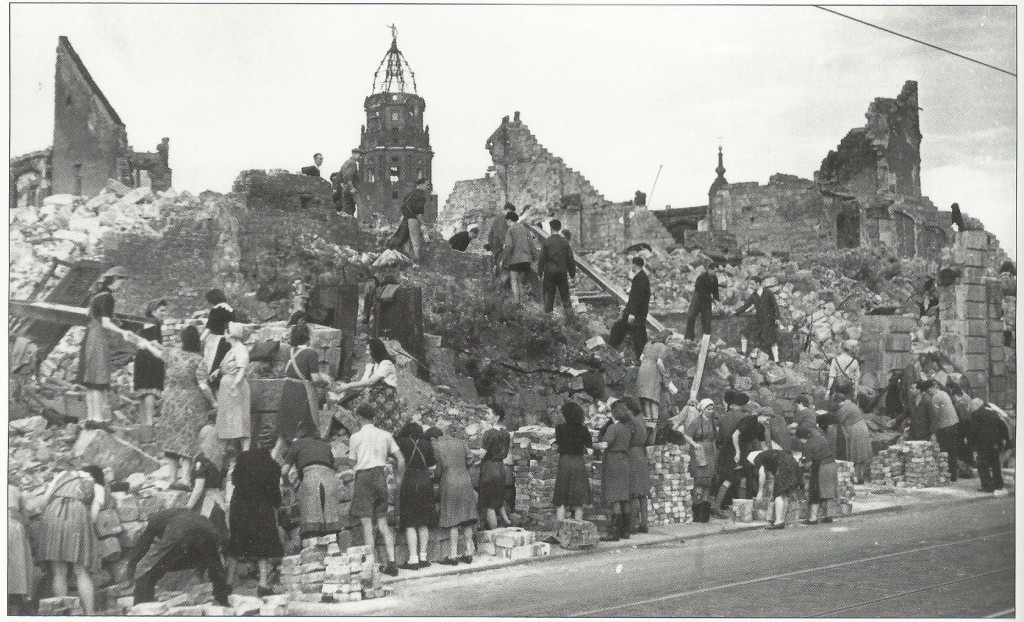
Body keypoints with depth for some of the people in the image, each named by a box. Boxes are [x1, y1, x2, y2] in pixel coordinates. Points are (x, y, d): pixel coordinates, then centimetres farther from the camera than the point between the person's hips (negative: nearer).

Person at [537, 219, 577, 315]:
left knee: (548, 293, 5)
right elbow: (571, 259, 4)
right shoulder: (565, 242, 1)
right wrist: (572, 274, 11)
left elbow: (541, 259, -4)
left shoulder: (546, 242, -5)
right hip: (562, 272, 2)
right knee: (564, 293, 9)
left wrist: (540, 273, 3)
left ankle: (548, 312, 5)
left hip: (549, 272, -2)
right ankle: (568, 310, 2)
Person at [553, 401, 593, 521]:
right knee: (579, 501, 7)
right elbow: (590, 444, 7)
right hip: (579, 462, 0)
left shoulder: (560, 428, -7)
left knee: (561, 501, 6)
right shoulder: (583, 429, -6)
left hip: (564, 461, 0)